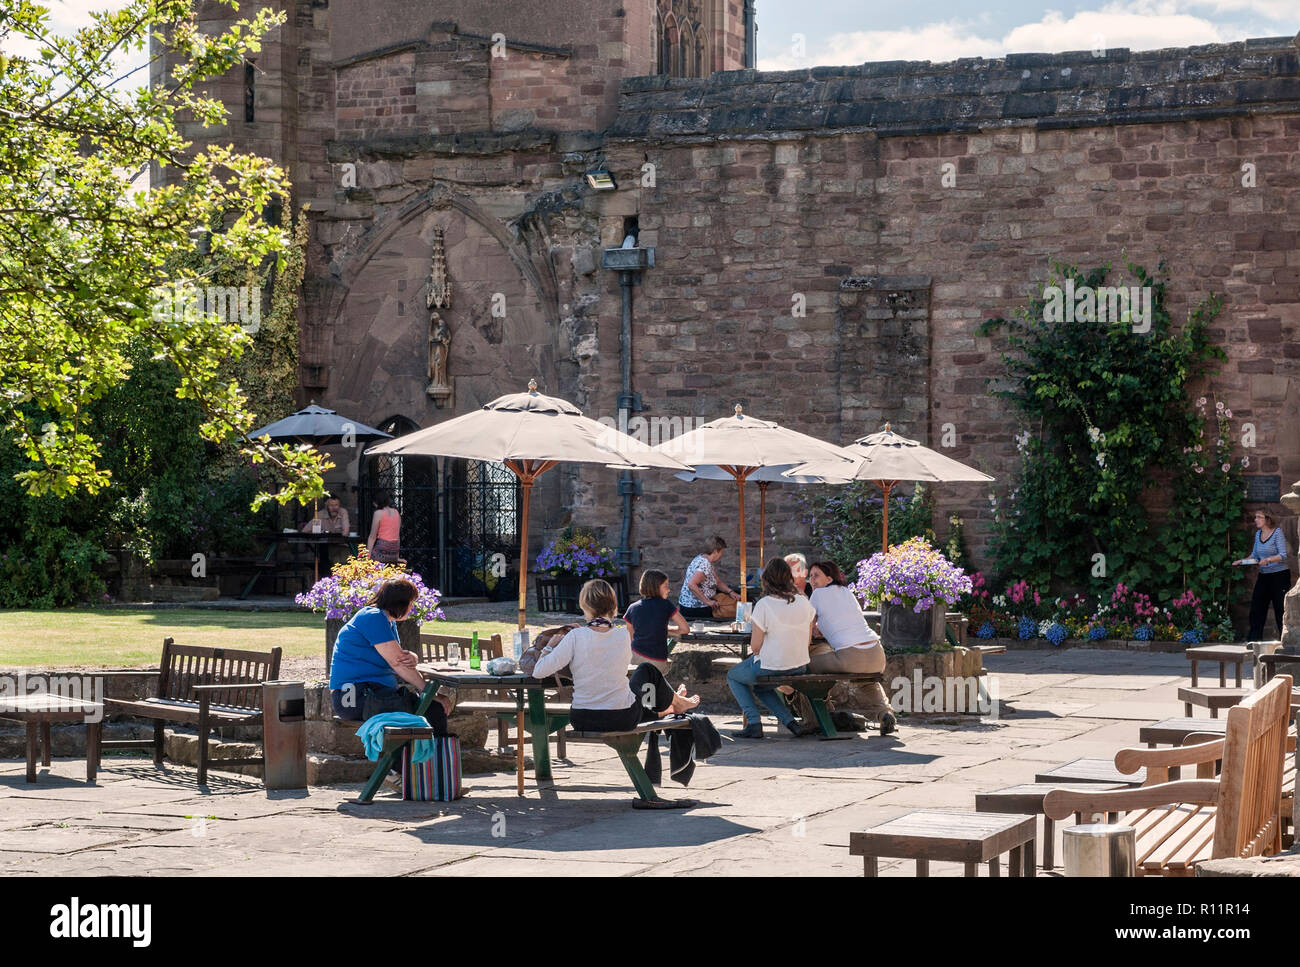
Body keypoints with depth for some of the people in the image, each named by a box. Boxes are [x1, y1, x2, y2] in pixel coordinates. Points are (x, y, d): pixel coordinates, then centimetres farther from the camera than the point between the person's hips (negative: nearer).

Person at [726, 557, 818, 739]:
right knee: (759, 686, 33)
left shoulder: (764, 605, -18)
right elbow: (807, 640, 7)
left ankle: (754, 723, 7)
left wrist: (754, 651, 10)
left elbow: (755, 646, -13)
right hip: (800, 667, 6)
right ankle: (790, 721, 14)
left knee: (733, 676, 23)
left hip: (770, 667, -6)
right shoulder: (803, 602, -2)